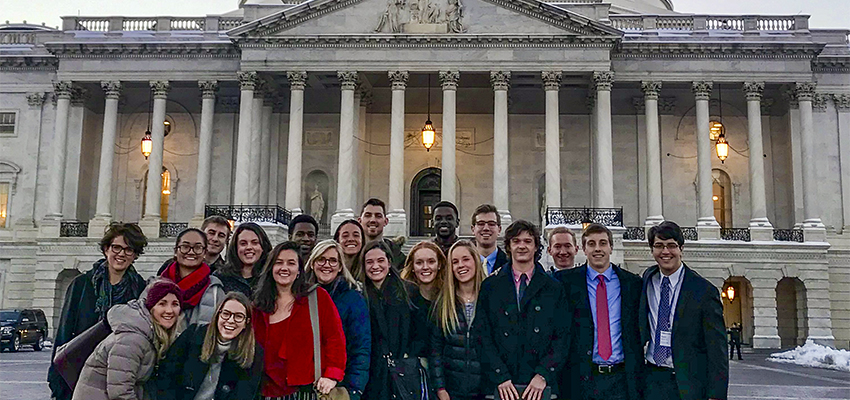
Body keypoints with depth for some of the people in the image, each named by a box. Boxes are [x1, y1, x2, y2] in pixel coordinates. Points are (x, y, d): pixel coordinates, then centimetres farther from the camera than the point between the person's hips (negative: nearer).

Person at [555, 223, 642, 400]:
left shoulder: (632, 282, 8)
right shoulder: (566, 280, 2)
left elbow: (639, 333, 10)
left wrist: (637, 377, 5)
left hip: (620, 380, 1)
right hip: (579, 380, -1)